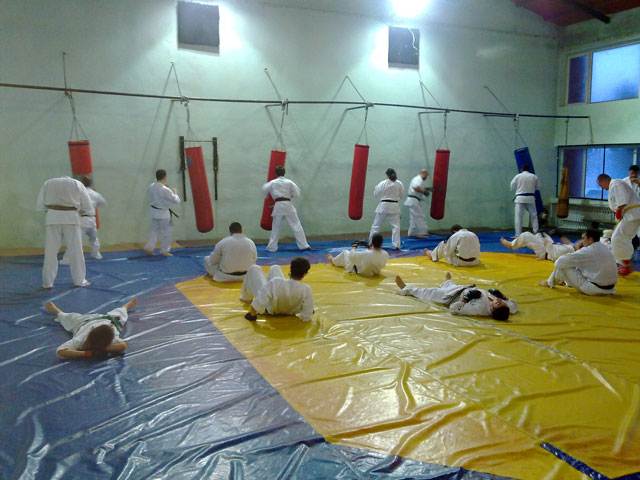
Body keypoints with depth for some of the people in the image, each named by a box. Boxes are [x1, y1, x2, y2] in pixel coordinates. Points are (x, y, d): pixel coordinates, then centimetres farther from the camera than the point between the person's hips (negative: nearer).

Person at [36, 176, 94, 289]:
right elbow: (88, 207, 7)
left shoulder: (48, 183, 15)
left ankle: (47, 282, 7)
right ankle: (79, 280, 12)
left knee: (51, 251, 5)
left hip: (53, 218, 1)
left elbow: (39, 206, 10)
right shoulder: (77, 184, 11)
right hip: (71, 218, -1)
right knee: (75, 251, 7)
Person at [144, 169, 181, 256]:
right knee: (167, 231, 11)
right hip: (163, 213, -6)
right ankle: (164, 251, 19)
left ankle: (149, 248, 18)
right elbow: (176, 201, -16)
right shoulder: (166, 190, -25)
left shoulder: (151, 186, -7)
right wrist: (175, 193, 1)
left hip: (153, 211, 6)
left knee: (154, 230, 20)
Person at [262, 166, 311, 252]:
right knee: (296, 226, 5)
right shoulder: (289, 182, 1)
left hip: (278, 206, 0)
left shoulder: (273, 182, 2)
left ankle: (272, 247, 13)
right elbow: (297, 193, 0)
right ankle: (304, 245, 6)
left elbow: (264, 190, 8)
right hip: (288, 205, 0)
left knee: (275, 228, 10)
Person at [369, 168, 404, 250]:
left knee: (376, 225, 11)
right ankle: (396, 245, 1)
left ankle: (371, 243, 17)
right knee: (396, 226, 5)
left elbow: (376, 195, 0)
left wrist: (376, 187, 19)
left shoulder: (382, 183, -8)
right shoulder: (399, 184, -3)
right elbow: (401, 194, 7)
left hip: (383, 206, -1)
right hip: (394, 206, 1)